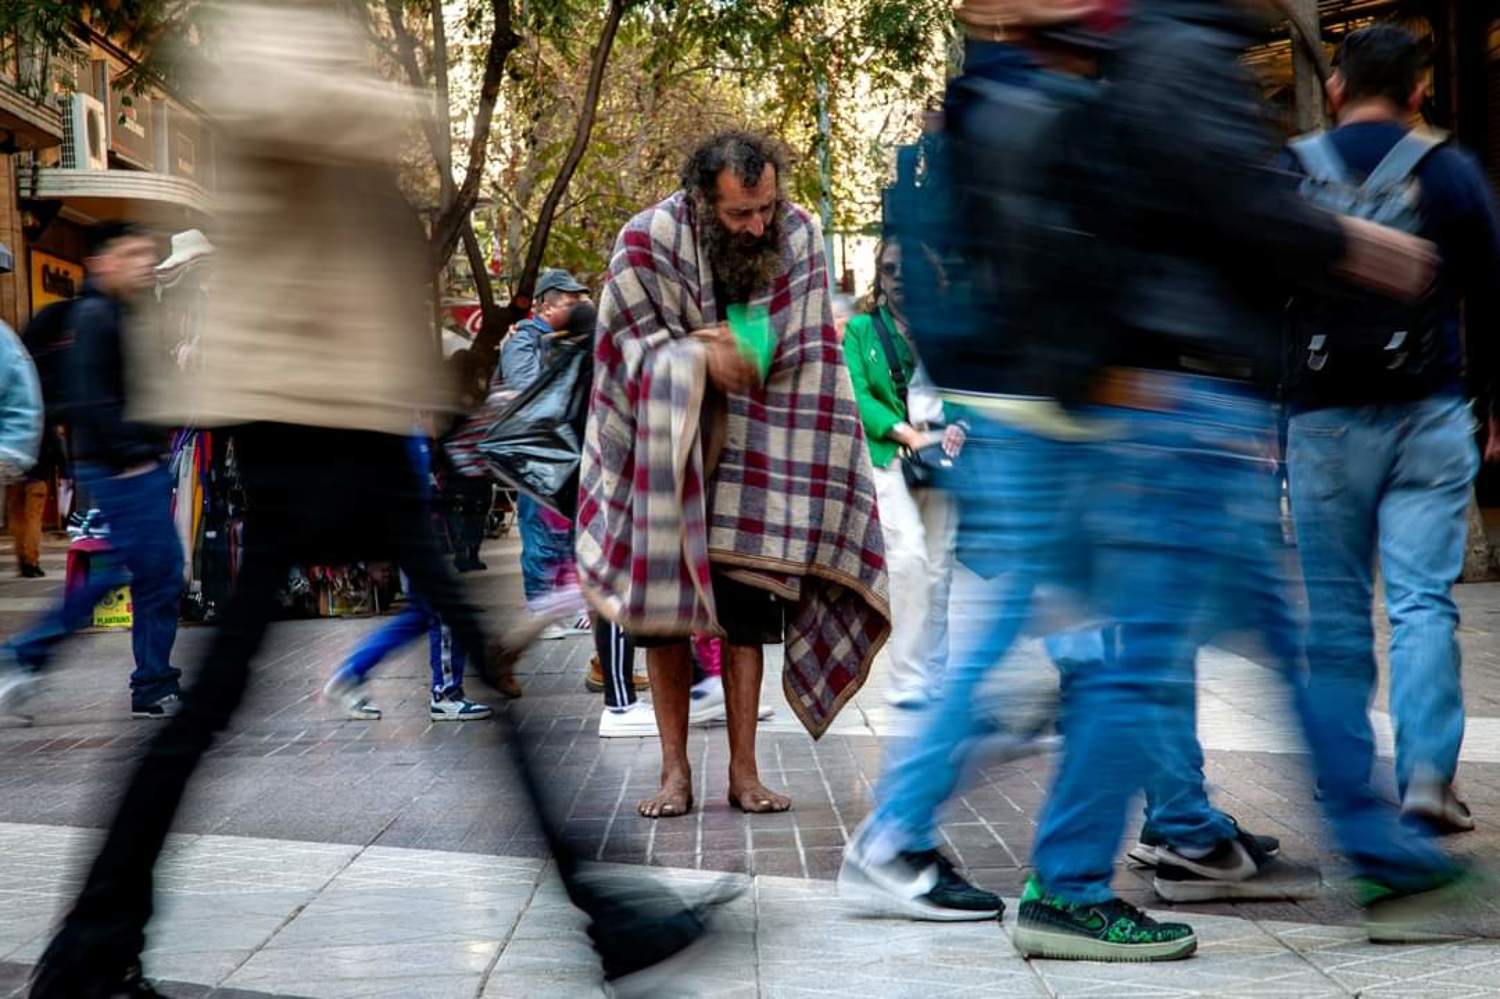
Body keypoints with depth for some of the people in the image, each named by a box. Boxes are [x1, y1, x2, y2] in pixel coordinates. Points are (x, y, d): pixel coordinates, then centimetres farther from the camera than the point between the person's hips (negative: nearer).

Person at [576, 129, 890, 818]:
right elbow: (632, 349, -8)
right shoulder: (648, 243, -17)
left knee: (749, 614, -1)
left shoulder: (799, 237, -9)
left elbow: (803, 358, 0)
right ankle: (675, 772, 7)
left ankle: (743, 771, 6)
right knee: (666, 614, 0)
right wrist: (701, 353, -24)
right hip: (665, 458, -1)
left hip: (755, 462, 1)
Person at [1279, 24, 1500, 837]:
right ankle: (1426, 771, -9)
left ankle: (1348, 785, 9)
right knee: (1423, 601, 1)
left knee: (1336, 611, 6)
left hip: (1324, 423, 0)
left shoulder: (1287, 173, 3)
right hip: (1430, 418, 0)